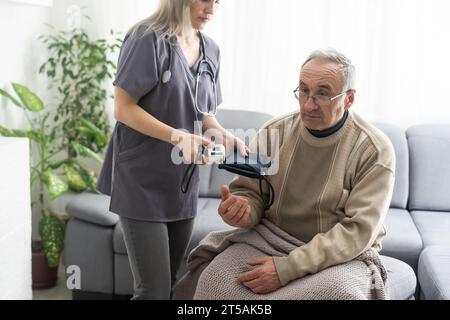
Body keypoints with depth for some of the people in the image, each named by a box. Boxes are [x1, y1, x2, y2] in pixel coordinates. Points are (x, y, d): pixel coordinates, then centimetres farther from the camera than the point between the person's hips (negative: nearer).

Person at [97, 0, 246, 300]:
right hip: (143, 180, -7)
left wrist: (224, 134, -5)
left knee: (171, 283, 14)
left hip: (184, 180, 7)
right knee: (154, 289, -8)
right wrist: (177, 136, -25)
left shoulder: (210, 50, 9)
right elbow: (123, 109, -14)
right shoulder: (148, 38, -12)